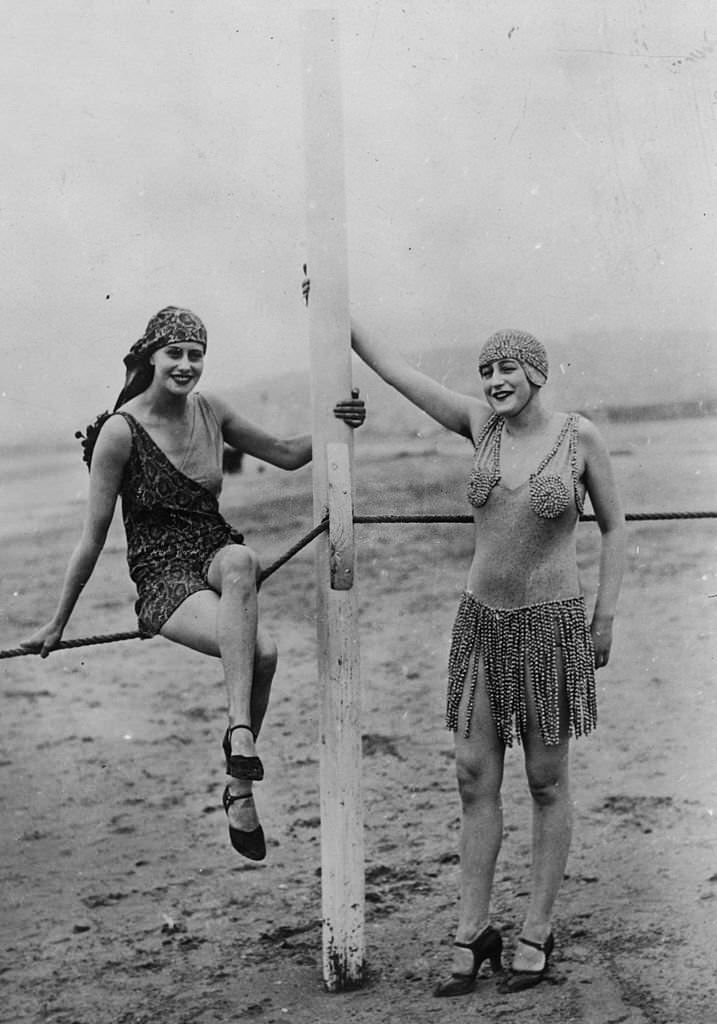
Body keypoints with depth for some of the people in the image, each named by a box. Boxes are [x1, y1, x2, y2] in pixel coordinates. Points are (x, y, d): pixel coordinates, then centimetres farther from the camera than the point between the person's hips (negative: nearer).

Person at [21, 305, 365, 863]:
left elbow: (287, 454, 15)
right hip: (161, 574, -4)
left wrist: (335, 424, -4)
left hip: (215, 555, 4)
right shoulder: (121, 431, -10)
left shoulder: (210, 411, 5)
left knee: (240, 561, -37)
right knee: (262, 651, -33)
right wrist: (58, 623, 1)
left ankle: (239, 737, -30)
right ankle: (241, 784, -24)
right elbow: (94, 534, -4)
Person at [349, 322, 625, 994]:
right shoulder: (480, 426, 2)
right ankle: (471, 935, 10)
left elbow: (613, 527, 3)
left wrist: (605, 616, -2)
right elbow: (397, 372, 3)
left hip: (552, 624, -3)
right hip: (482, 619, 3)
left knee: (546, 782, 5)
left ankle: (537, 933, 15)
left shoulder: (580, 437, -5)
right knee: (475, 777, 2)